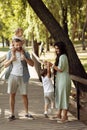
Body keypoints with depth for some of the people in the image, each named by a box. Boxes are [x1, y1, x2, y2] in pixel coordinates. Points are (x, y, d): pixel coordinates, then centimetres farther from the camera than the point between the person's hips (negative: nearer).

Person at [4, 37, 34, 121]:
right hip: (13, 76, 1)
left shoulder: (25, 53, 0)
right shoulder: (10, 53, 3)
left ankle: (26, 113, 19)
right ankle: (12, 114, 6)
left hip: (23, 77, -1)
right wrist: (11, 60, -14)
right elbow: (5, 65, 4)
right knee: (12, 94, 0)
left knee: (24, 95, 5)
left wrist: (25, 58, -19)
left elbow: (32, 64, -4)